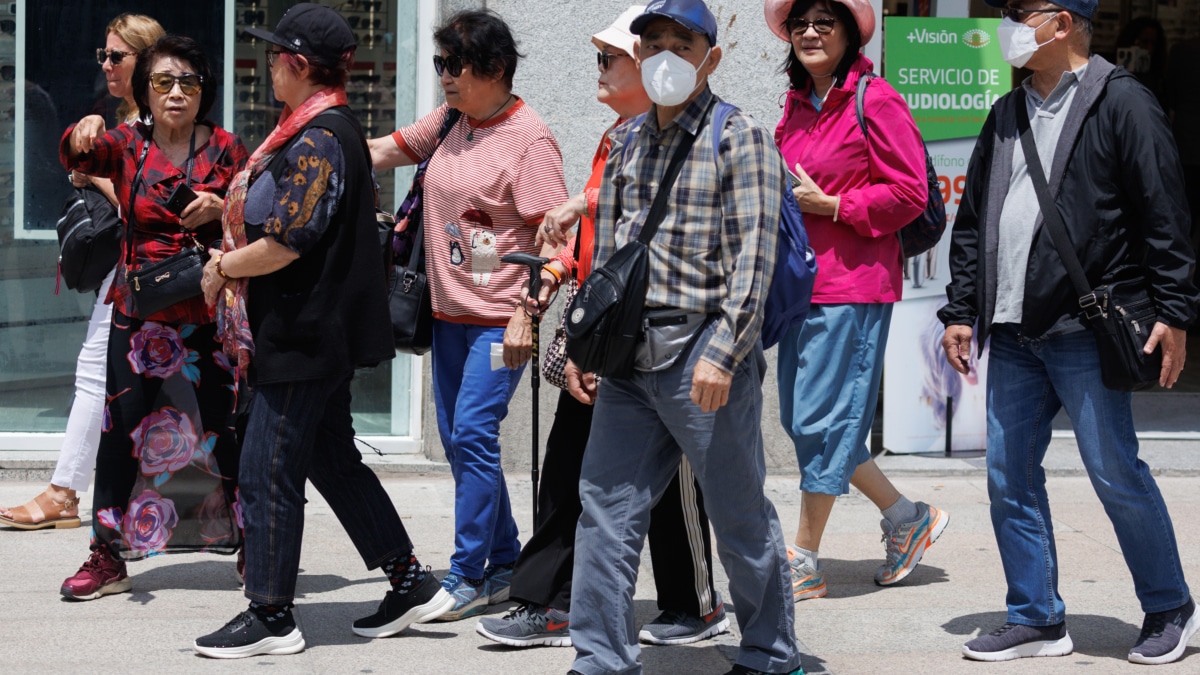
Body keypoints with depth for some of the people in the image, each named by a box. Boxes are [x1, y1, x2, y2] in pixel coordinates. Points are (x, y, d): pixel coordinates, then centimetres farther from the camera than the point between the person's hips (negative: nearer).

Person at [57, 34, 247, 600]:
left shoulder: (225, 148, 3)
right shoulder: (127, 145, 3)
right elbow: (75, 157, -16)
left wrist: (220, 209, -17)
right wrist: (83, 133, -38)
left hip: (209, 310, -1)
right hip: (138, 311, 1)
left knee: (225, 428, -2)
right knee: (120, 427, -1)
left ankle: (253, 549, 13)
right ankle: (108, 557, 7)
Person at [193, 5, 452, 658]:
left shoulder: (318, 142, -19)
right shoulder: (332, 130, 13)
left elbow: (285, 242, -24)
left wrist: (222, 268, -10)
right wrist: (231, 256, 11)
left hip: (302, 335, -10)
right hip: (320, 333, 10)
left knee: (268, 471, -2)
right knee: (334, 460, 17)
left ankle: (271, 617, 6)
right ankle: (411, 584, 22)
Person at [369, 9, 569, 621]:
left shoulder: (529, 137, -12)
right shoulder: (448, 121, 9)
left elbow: (551, 235, -15)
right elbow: (383, 152, 21)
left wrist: (526, 316, -20)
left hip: (500, 316, -8)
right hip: (449, 311, 8)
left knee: (473, 433, -12)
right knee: (458, 440, 10)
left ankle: (467, 575, -4)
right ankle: (504, 566, 22)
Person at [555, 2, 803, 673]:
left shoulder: (740, 139, -5)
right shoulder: (626, 143, 14)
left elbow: (753, 259, -12)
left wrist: (721, 354, -20)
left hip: (703, 357, -6)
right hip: (629, 360, 6)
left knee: (742, 517, 4)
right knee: (605, 508, 3)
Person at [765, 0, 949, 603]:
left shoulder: (876, 101, -9)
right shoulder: (797, 106, 15)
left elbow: (909, 192, -12)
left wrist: (827, 205, -15)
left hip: (853, 284, -9)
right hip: (800, 281, 9)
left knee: (821, 419, -5)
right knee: (799, 418, 10)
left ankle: (805, 564, 3)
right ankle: (906, 518, 23)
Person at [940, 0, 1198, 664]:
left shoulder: (1121, 103, -5)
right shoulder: (1005, 115, 16)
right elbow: (971, 221, 20)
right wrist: (960, 309, 14)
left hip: (1085, 332, -7)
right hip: (1012, 332, 7)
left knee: (1115, 472, -3)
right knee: (1009, 475, 5)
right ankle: (1036, 619, 15)